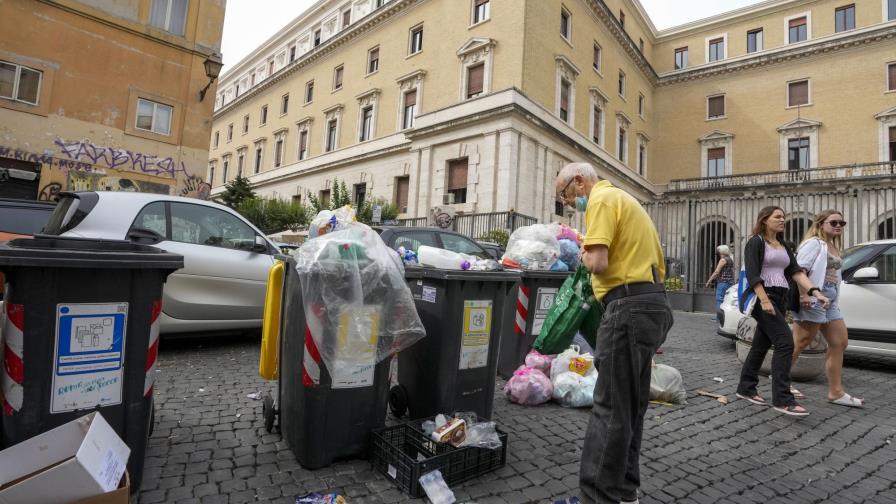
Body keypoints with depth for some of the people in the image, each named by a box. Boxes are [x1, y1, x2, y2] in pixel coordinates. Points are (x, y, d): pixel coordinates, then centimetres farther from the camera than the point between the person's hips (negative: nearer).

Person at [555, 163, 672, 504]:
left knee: (610, 408, -5)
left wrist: (585, 256, 1)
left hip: (630, 307, -10)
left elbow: (599, 263, -21)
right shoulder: (622, 198, 24)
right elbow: (659, 264, 26)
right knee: (630, 407, 15)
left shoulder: (602, 198, -6)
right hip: (652, 302, 10)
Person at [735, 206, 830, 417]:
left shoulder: (784, 247, 19)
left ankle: (746, 388, 19)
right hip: (762, 297, -8)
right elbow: (752, 274, -14)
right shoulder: (756, 242, -5)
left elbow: (796, 271, 8)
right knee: (785, 343, -15)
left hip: (780, 298, 8)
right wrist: (764, 300, -22)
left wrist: (815, 291, -7)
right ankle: (782, 399, -13)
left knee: (761, 344, 10)